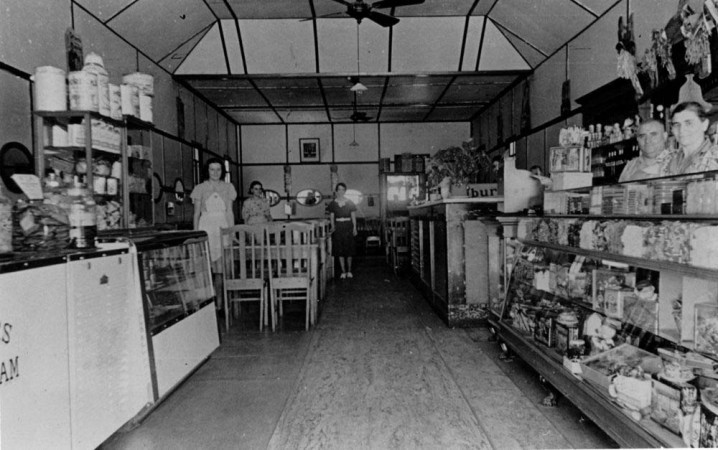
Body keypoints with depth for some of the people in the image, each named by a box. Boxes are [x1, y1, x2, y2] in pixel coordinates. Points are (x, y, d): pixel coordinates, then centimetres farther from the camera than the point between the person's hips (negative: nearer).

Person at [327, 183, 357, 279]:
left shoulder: (350, 203, 3)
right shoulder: (333, 203, 4)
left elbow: (353, 216, 4)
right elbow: (331, 217, 6)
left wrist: (354, 227, -3)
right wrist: (333, 227, -5)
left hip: (348, 227, 0)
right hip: (338, 227, 0)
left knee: (349, 250, 2)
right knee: (340, 251, 1)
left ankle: (349, 271, 15)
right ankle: (343, 271, 10)